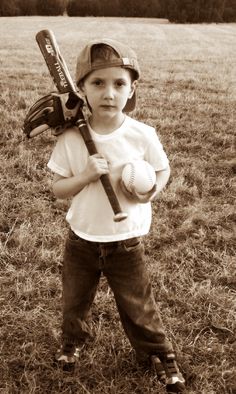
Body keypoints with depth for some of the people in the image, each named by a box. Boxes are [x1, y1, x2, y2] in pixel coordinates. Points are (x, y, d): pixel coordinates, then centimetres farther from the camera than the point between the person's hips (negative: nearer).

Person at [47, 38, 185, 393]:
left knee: (138, 307, 13)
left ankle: (160, 353, 39)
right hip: (81, 241, 2)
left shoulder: (143, 135, -16)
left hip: (126, 243, -1)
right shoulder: (71, 138, -15)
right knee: (75, 300, 24)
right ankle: (74, 338, 55)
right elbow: (58, 189, -9)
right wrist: (85, 176, -27)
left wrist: (153, 190, -20)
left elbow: (163, 170, 1)